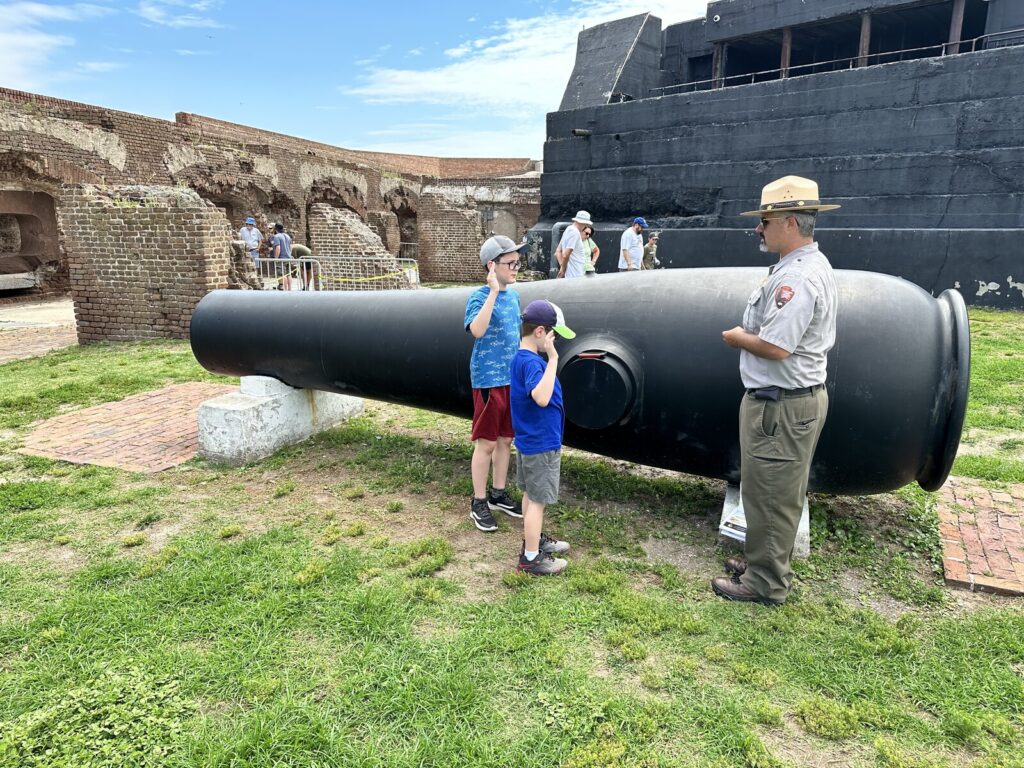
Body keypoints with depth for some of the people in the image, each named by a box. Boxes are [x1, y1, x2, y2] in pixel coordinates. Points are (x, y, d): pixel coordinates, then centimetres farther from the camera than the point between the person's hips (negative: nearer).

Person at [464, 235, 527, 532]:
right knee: (486, 442, 1)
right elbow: (477, 330, -30)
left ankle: (498, 494, 30)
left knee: (506, 439, 15)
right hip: (489, 379, -7)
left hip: (513, 377, 7)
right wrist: (493, 292, -30)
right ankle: (478, 503, 15)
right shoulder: (479, 297, -12)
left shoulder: (513, 294, 8)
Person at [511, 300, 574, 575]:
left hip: (529, 441, 10)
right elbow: (542, 397, -41)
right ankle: (530, 558, 14)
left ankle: (533, 540, 39)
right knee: (538, 500, 2)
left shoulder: (521, 357, 7)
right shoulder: (531, 362, -24)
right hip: (541, 444, -10)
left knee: (531, 494, 22)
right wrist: (553, 358, -37)